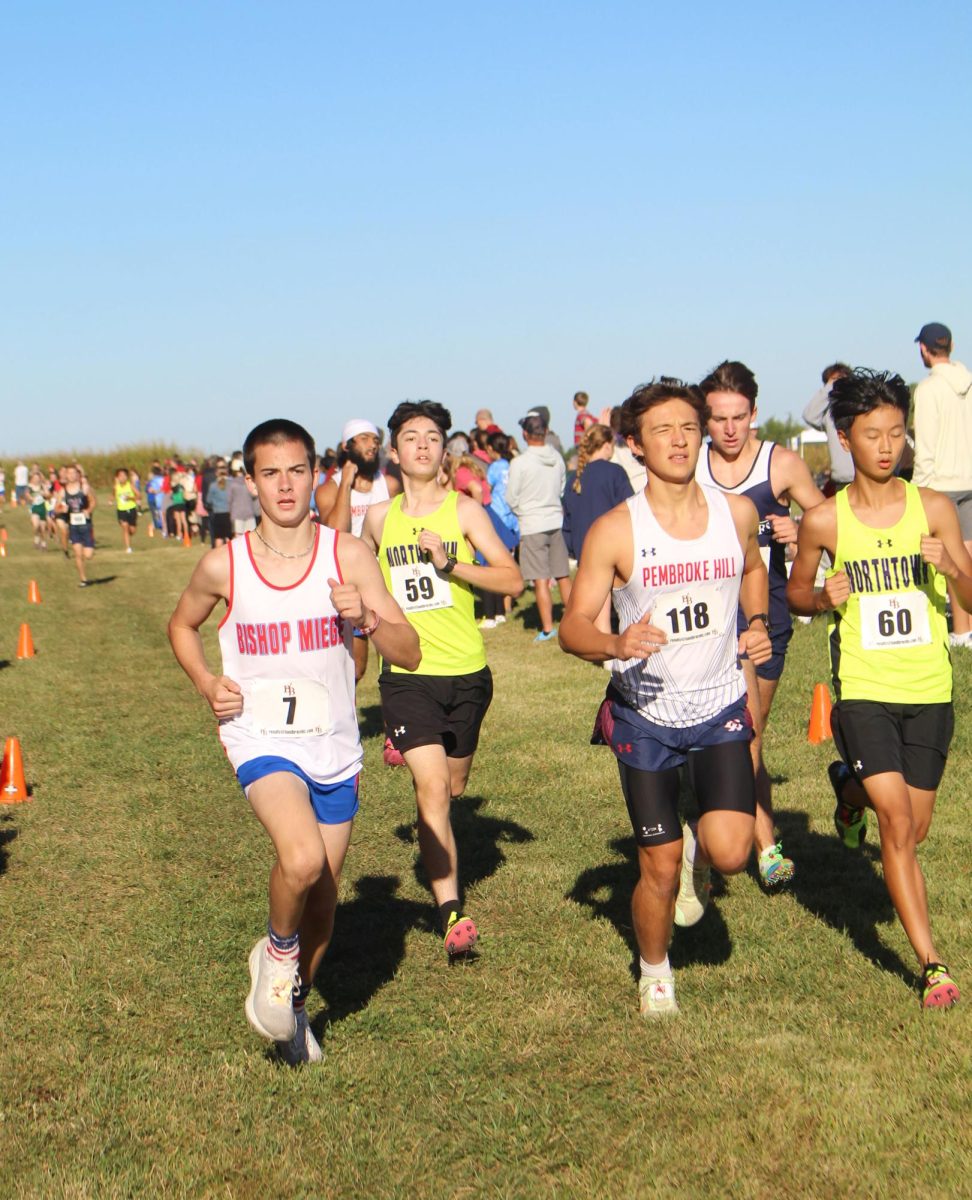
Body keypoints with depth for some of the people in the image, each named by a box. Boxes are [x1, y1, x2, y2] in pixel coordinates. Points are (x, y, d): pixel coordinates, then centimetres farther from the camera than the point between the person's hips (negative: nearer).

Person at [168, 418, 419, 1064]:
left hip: (335, 745, 3)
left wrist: (367, 617, -29)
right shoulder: (224, 566, -8)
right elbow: (182, 626, 13)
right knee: (302, 860, -28)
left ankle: (294, 1002, 41)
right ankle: (277, 951, 4)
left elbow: (410, 653, -9)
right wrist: (208, 683, -5)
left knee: (323, 894, 14)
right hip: (261, 738, -2)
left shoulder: (348, 556, -8)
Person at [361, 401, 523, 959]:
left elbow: (513, 580, -11)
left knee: (454, 787, 18)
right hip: (407, 674, -1)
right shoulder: (379, 517, 5)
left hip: (467, 672, 1)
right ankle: (452, 914, -17)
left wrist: (450, 563, -20)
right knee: (433, 789, -16)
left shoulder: (464, 509, -2)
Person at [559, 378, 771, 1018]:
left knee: (731, 853, -15)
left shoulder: (737, 511, -2)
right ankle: (655, 972, 32)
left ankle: (697, 851, 22)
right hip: (646, 717, -2)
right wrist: (616, 644, -32)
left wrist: (758, 622, 4)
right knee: (660, 869, 4)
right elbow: (572, 626, -12)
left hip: (721, 707, 2)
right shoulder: (614, 530, -12)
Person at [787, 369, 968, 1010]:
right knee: (897, 823, -13)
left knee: (913, 832, 12)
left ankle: (852, 788, 45)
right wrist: (825, 598, -10)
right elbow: (795, 592, 11)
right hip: (863, 690, -2)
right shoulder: (825, 519, -4)